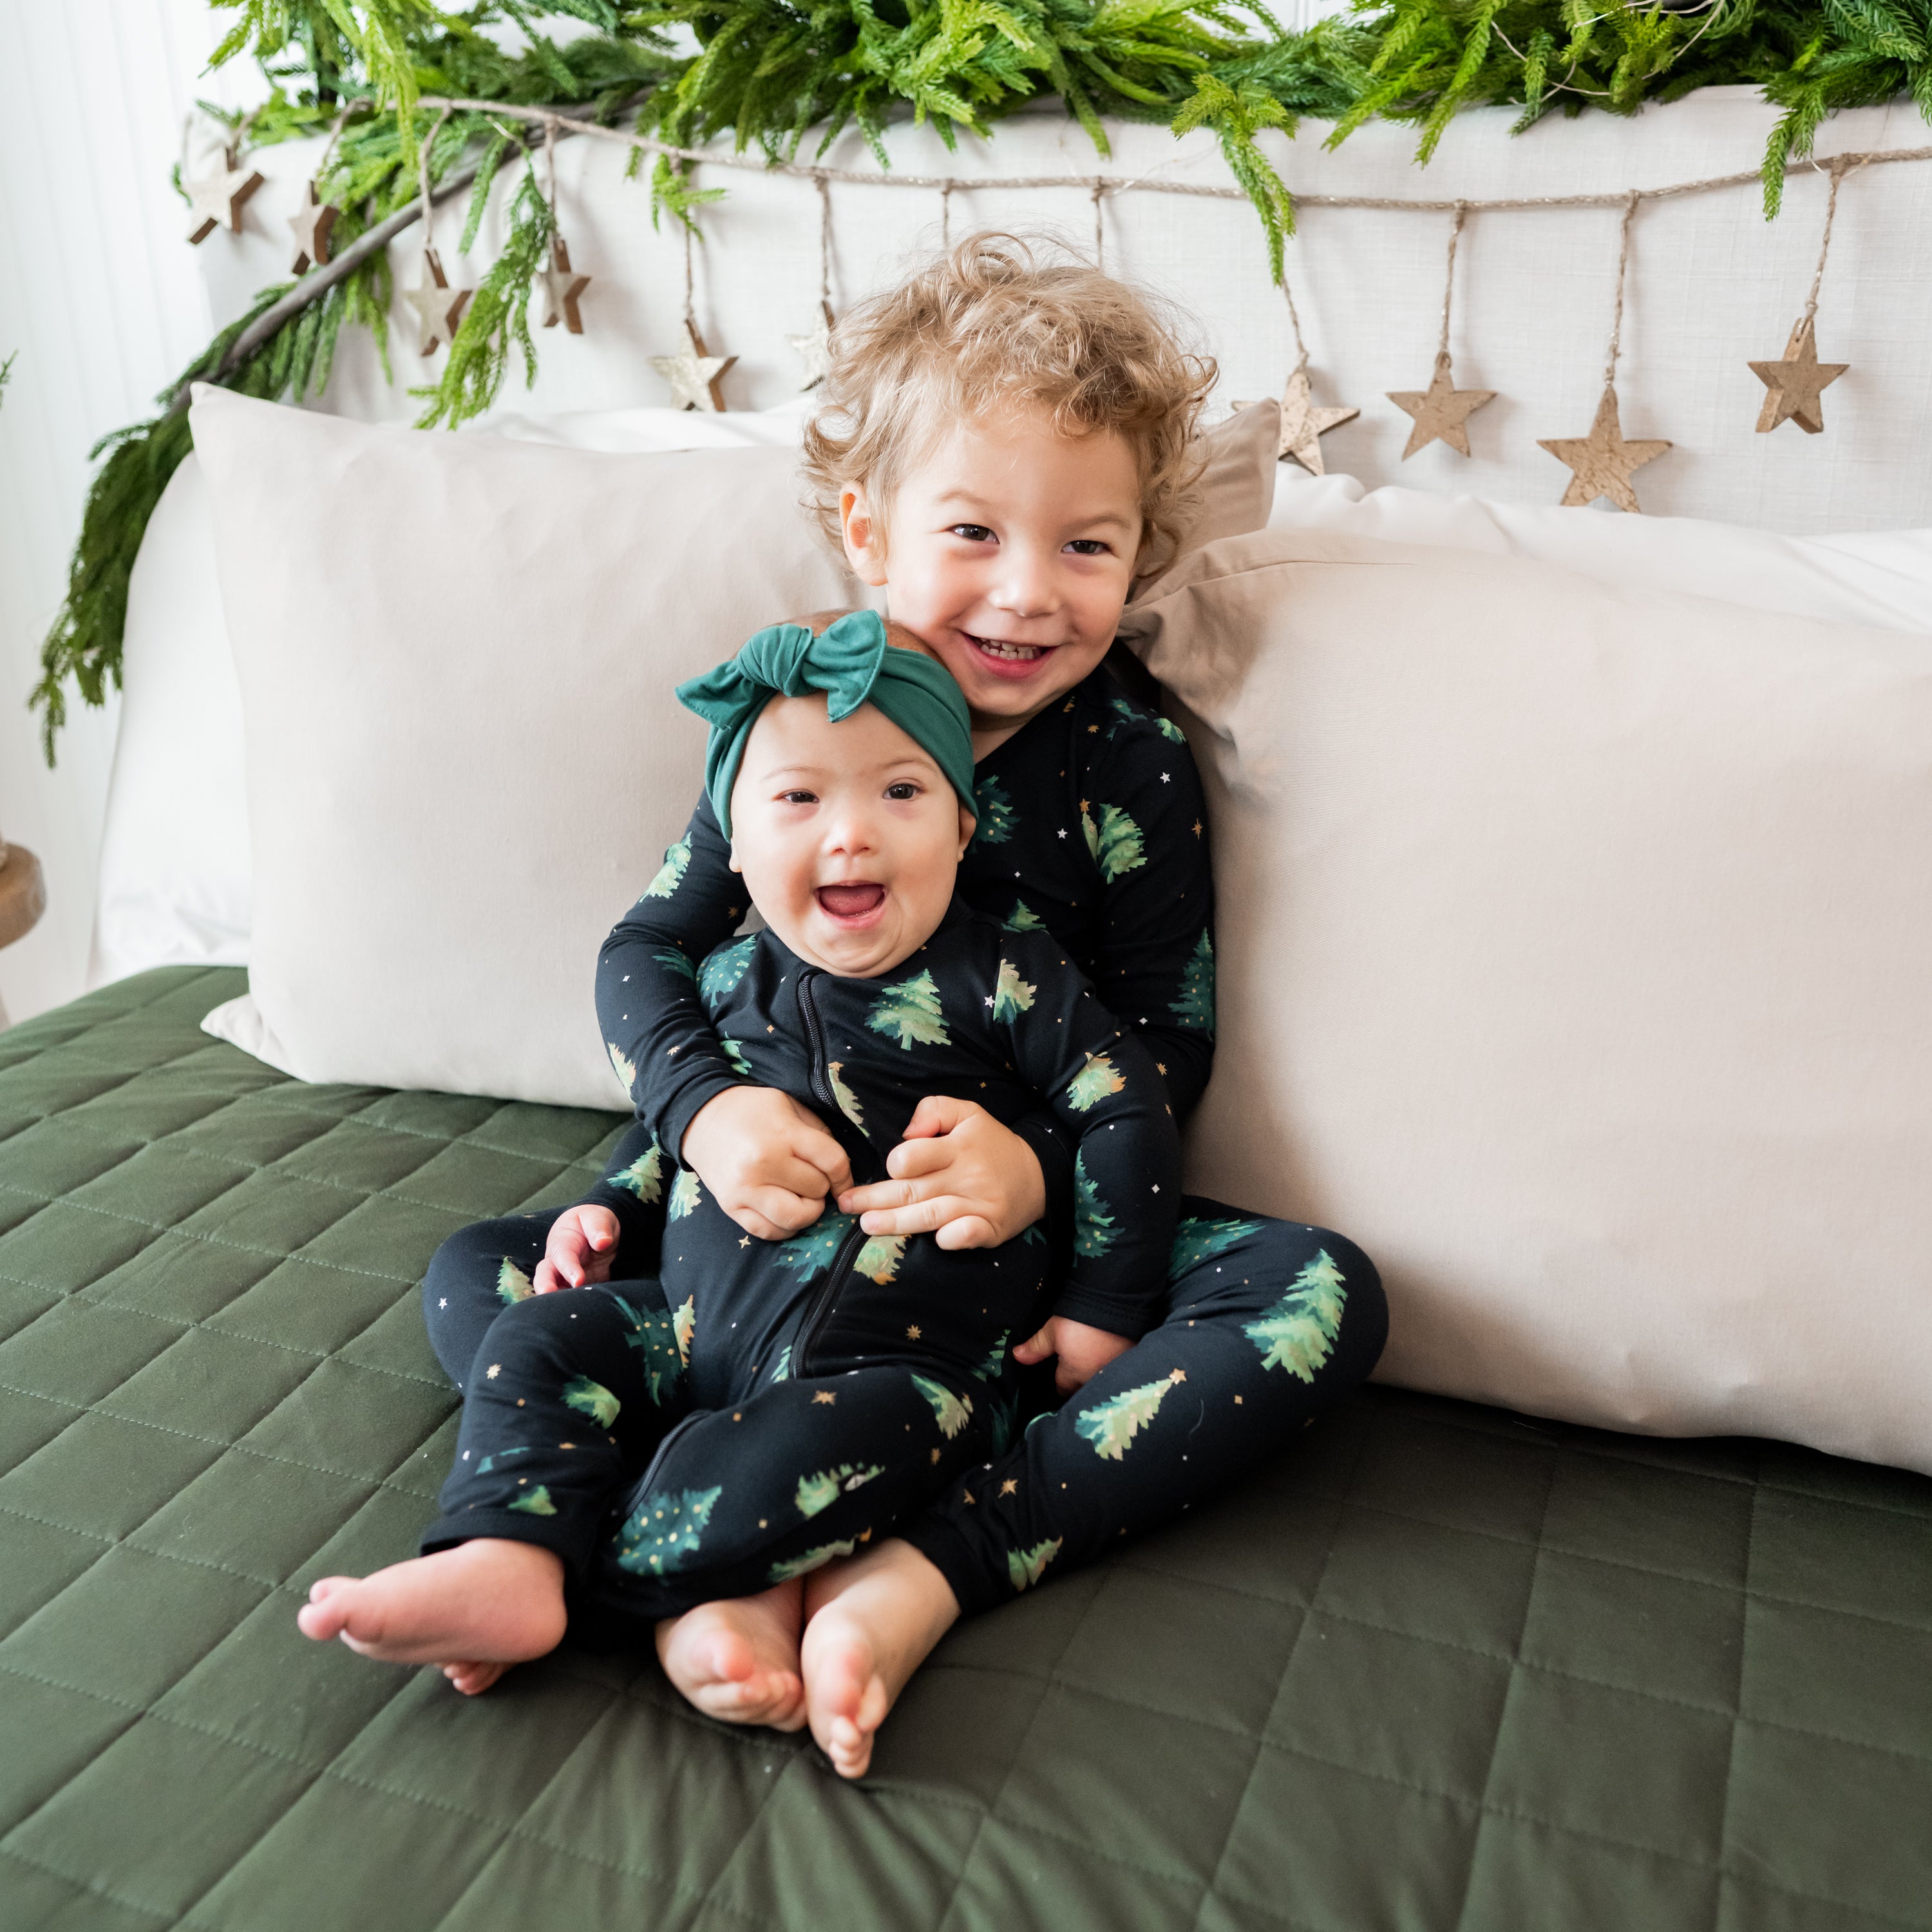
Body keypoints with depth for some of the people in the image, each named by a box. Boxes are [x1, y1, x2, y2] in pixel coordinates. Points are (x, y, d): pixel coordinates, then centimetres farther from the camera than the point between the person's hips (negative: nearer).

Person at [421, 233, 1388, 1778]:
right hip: (778, 1212, 2)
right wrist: (706, 1108, -21)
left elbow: (1166, 1048, -6)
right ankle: (702, 1585, -32)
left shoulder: (1133, 769, -7)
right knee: (473, 1278, -10)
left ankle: (919, 1576, -33)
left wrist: (1041, 1167, -28)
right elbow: (646, 951, 1)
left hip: (1036, 1236, -1)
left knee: (1325, 1296, -25)